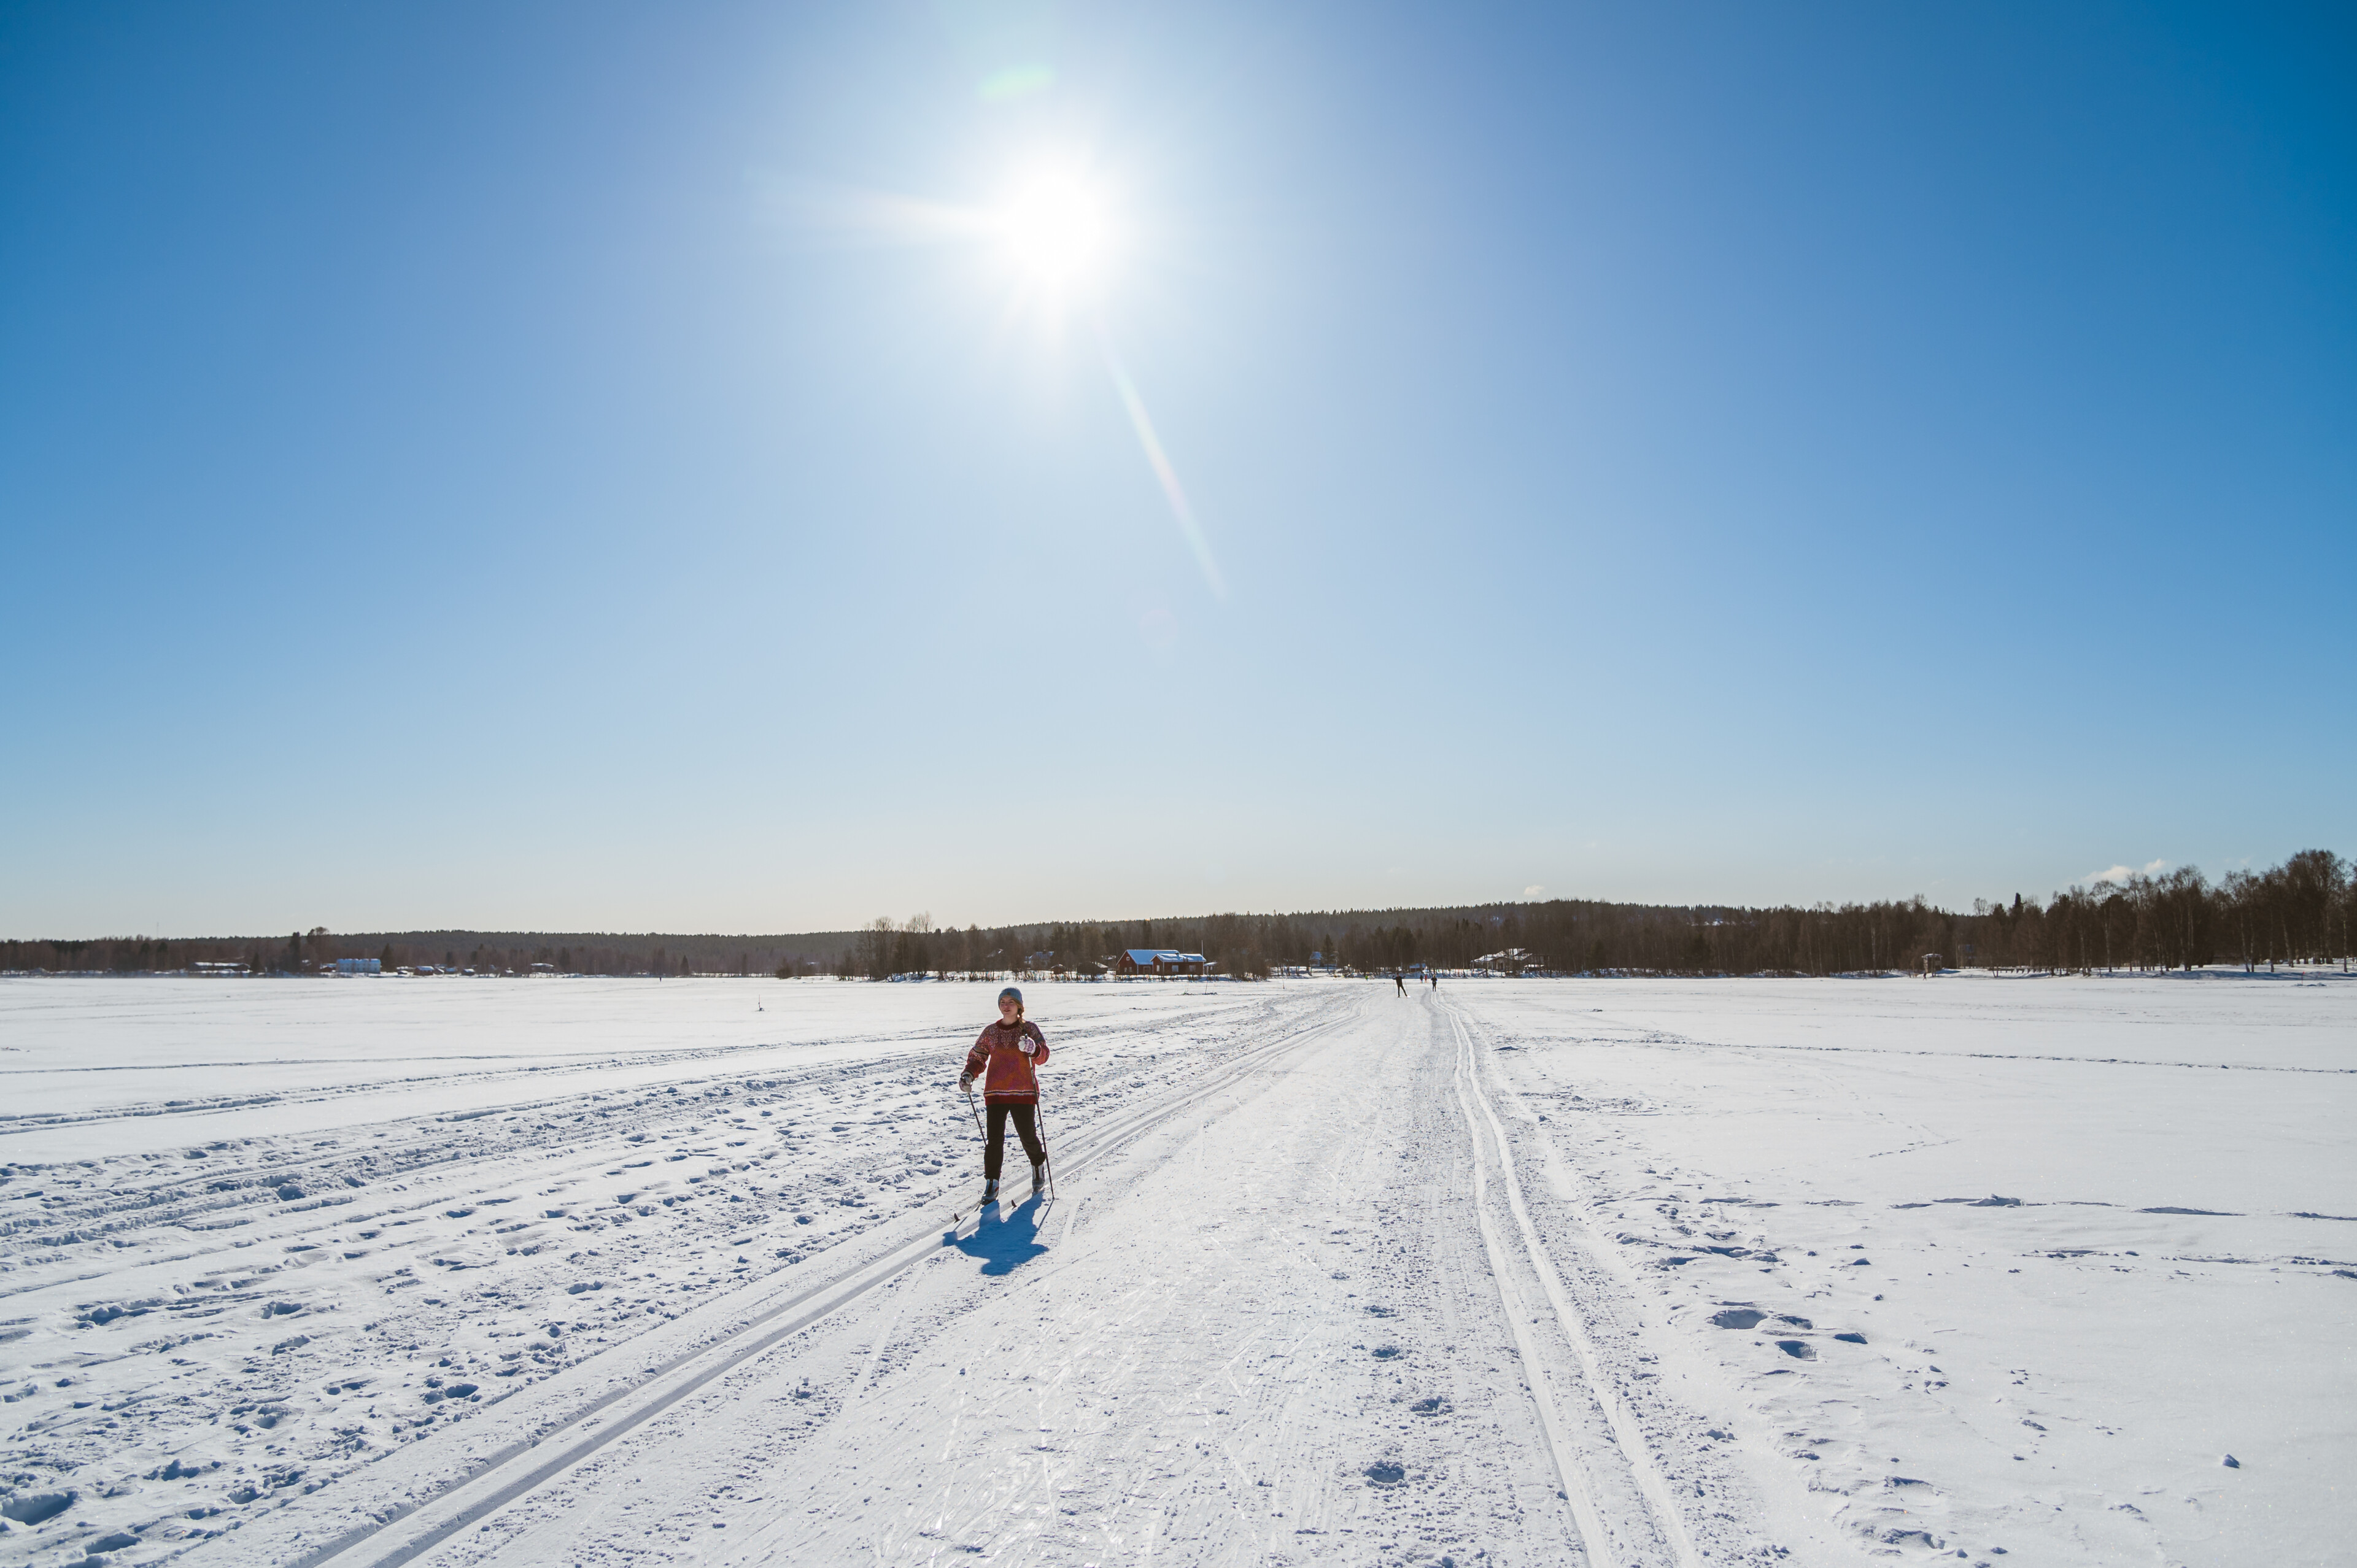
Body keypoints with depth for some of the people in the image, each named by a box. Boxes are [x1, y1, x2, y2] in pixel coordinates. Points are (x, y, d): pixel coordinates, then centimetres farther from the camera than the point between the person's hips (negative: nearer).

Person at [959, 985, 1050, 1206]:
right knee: (994, 1139, -5)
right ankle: (991, 1183, 6)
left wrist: (1033, 1048, -34)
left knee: (1028, 1136, 2)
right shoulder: (990, 1031, 7)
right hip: (995, 1092, 2)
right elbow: (978, 1056, 14)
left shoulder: (1029, 1029, 0)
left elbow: (1043, 1056, -11)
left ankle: (1039, 1165, 31)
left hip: (1024, 1092, -2)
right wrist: (969, 1074, -4)